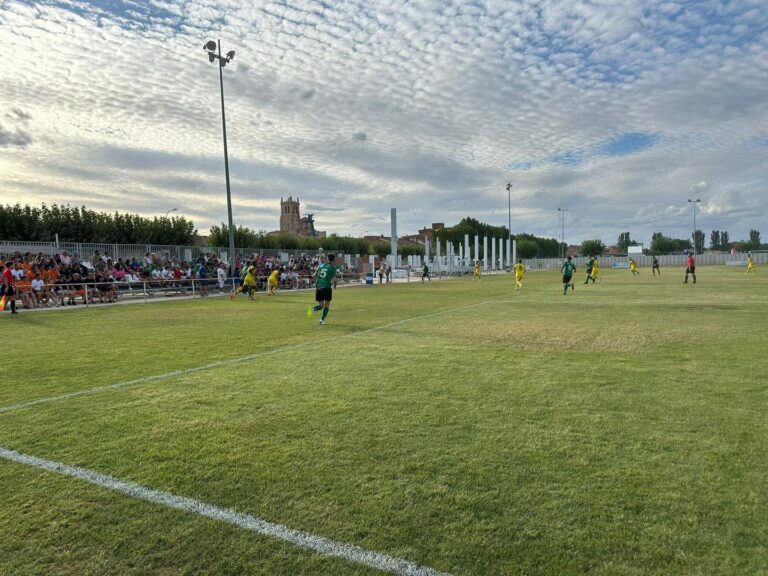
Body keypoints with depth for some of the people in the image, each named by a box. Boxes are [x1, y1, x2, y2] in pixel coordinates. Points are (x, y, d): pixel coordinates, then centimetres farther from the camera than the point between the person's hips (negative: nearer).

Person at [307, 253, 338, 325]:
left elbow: (314, 275, 11)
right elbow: (334, 280, -11)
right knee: (327, 305, 13)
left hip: (319, 287, 4)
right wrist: (334, 284, 10)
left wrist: (316, 283, 26)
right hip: (327, 287, -4)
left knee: (321, 305, 12)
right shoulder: (333, 268, -3)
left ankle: (312, 308, -18)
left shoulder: (321, 265, 11)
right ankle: (322, 320, 4)